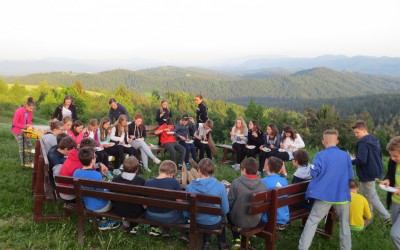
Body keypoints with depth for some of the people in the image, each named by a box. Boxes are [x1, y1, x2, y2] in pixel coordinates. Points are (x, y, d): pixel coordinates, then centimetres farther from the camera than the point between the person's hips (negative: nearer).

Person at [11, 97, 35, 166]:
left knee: (29, 146, 2)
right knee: (22, 147, -3)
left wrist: (30, 126, -14)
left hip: (25, 130, 6)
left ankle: (29, 162, 9)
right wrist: (24, 126, -25)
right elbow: (15, 123, -20)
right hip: (17, 130, -6)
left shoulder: (30, 112, -7)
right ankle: (23, 163, 8)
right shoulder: (19, 111, -25)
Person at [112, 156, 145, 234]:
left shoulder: (115, 179, -12)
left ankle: (126, 223, 28)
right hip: (135, 213, -4)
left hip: (118, 211, 4)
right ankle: (133, 225, 26)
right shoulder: (141, 181, -23)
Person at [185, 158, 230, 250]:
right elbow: (225, 210, -9)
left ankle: (206, 242, 32)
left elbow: (186, 212, -6)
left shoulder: (190, 186, -16)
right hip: (214, 223, -1)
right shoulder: (220, 186, -21)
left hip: (197, 222, 1)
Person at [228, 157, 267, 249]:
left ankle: (237, 240, 24)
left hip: (238, 221, -3)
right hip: (255, 221, 3)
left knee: (229, 211, 30)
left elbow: (229, 204, -13)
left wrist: (228, 192, 8)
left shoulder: (236, 183, -20)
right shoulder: (263, 185, -12)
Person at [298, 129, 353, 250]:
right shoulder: (346, 155, 1)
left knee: (312, 221, 2)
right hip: (342, 194, 3)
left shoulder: (321, 155, -8)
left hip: (325, 194, -2)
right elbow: (350, 176, 6)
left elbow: (314, 173, -13)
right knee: (344, 223, 19)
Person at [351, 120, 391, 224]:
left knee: (371, 197, 1)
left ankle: (386, 217, 3)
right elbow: (379, 156, 18)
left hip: (367, 174, -10)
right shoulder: (375, 140, 9)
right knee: (368, 196, 19)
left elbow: (361, 160, -29)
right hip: (375, 171, 10)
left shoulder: (362, 142, -22)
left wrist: (351, 161, -11)